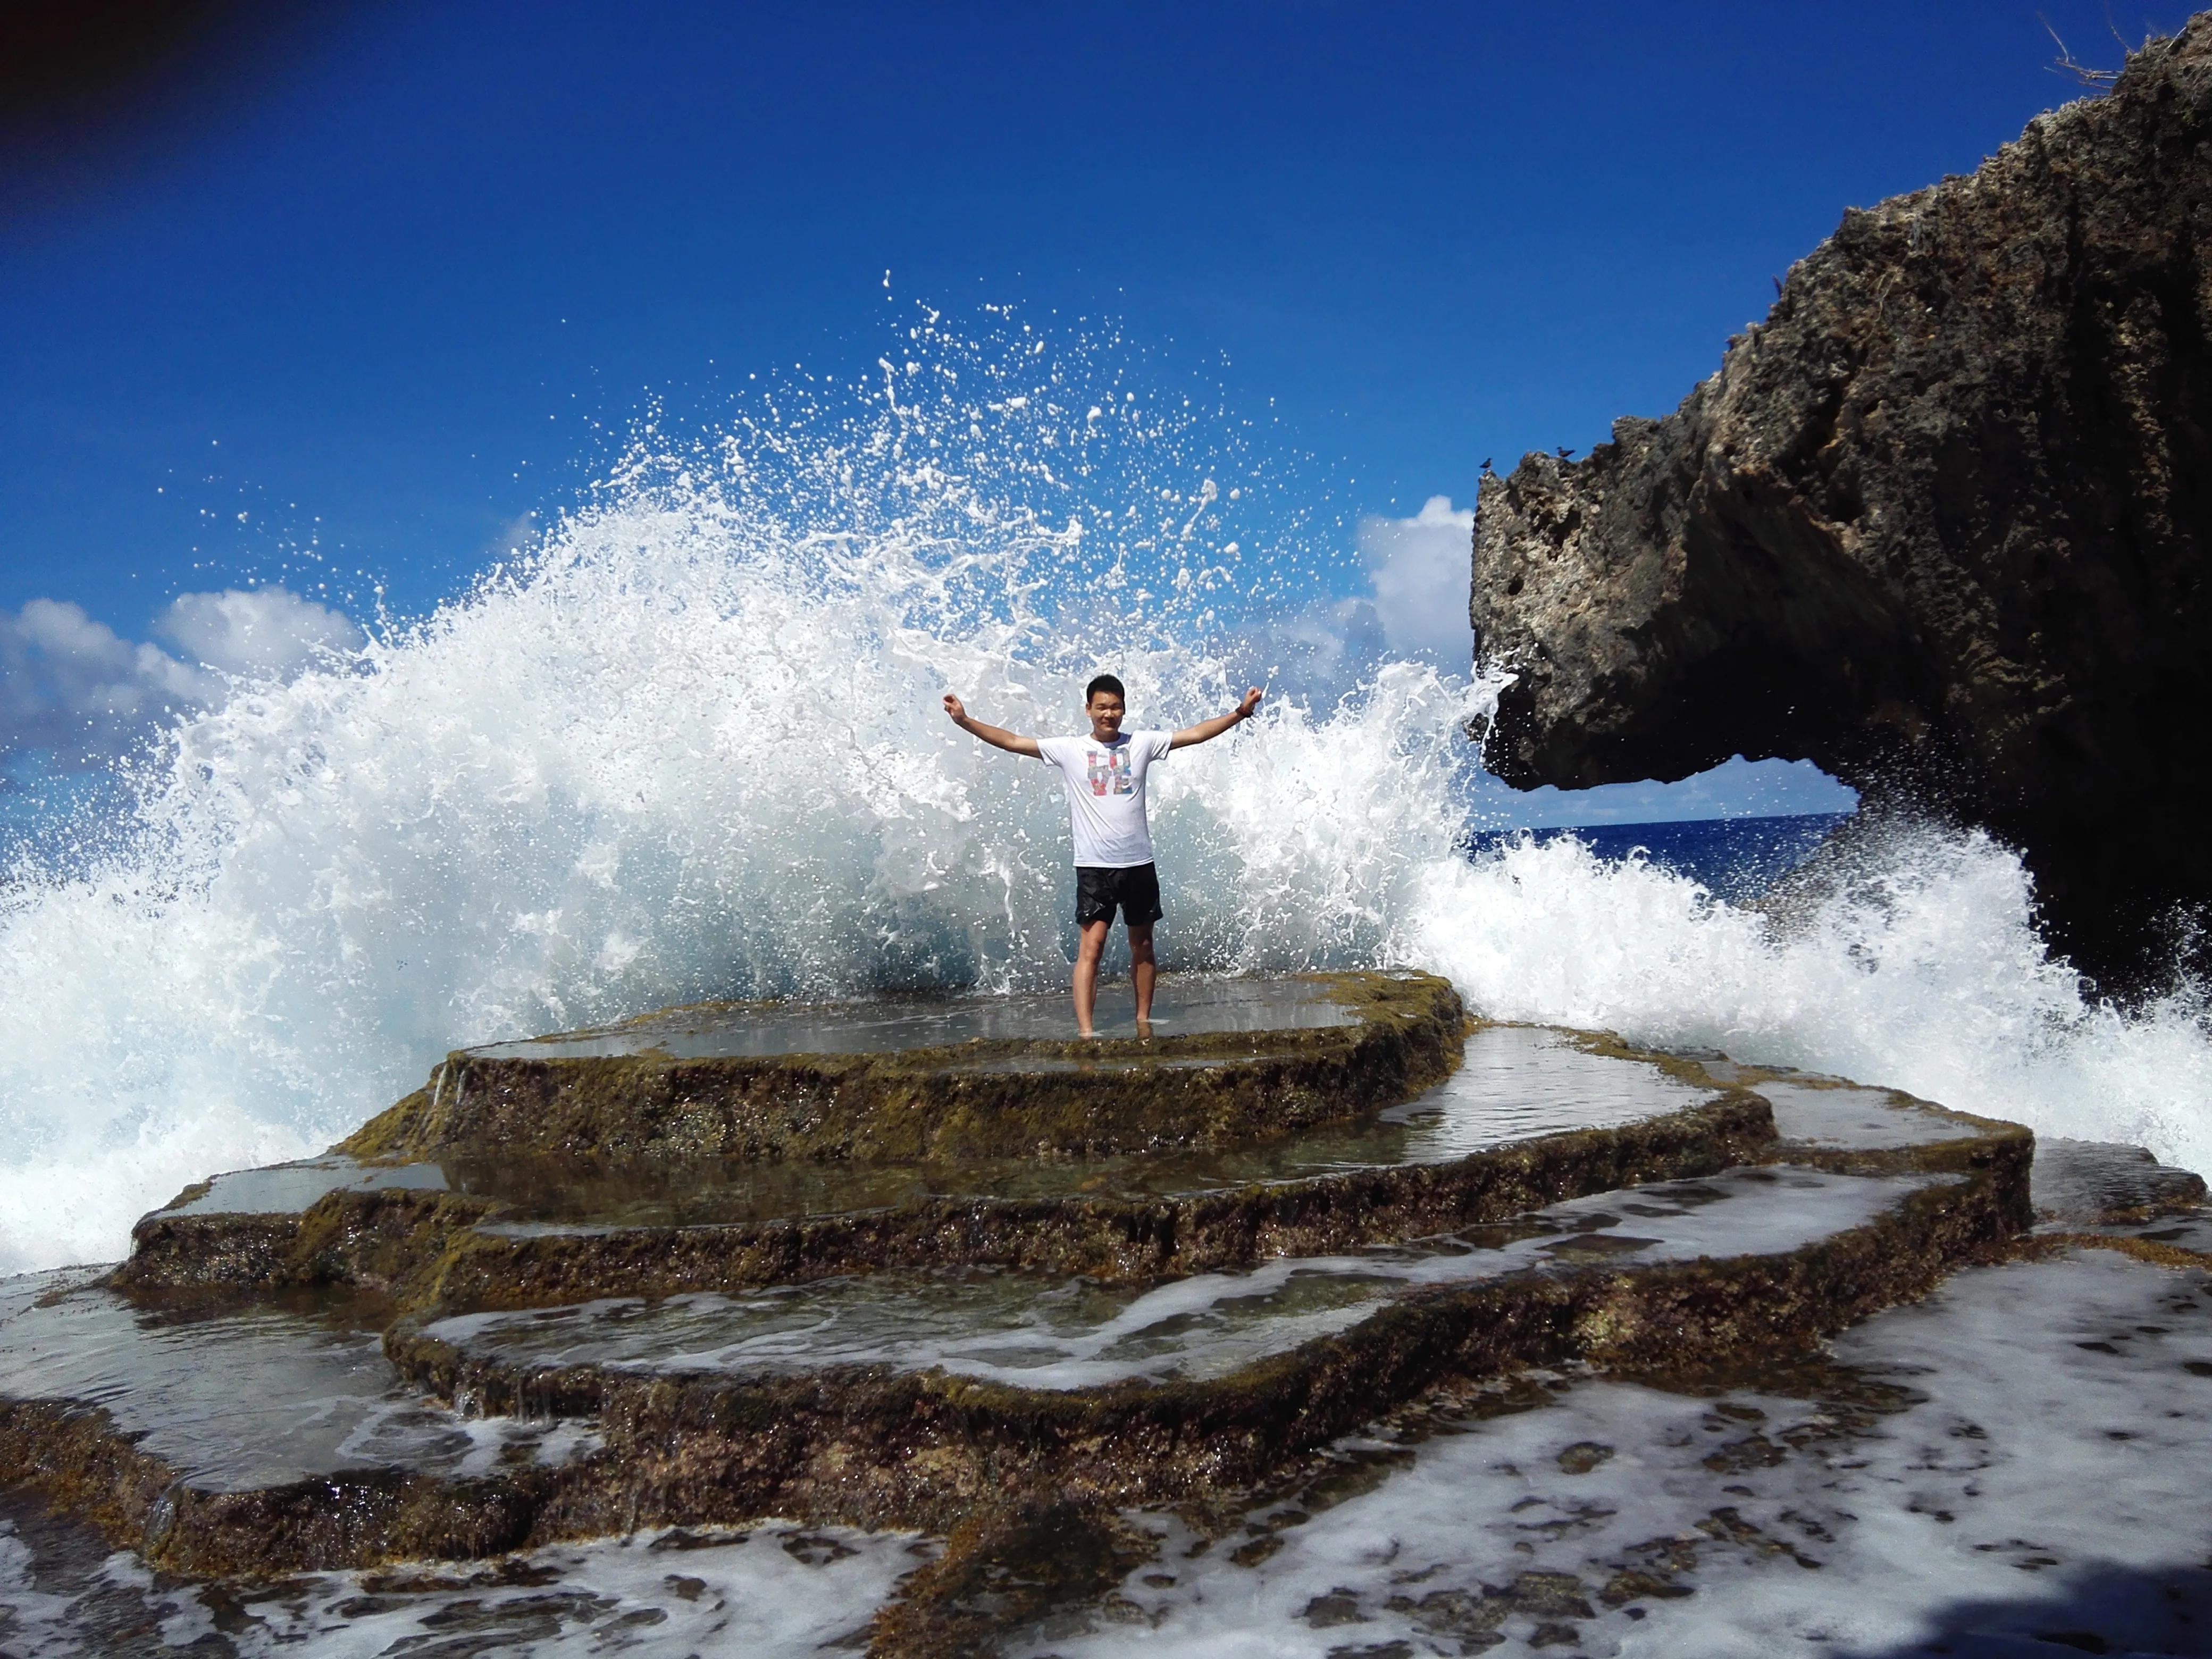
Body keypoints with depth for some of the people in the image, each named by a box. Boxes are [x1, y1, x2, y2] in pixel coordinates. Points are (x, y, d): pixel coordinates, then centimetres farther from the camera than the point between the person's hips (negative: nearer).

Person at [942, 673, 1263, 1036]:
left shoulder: (1142, 744, 5)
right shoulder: (1068, 750, 1)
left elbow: (1195, 734, 6)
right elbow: (1011, 742, -2)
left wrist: (1239, 713, 0)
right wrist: (965, 721, -9)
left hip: (1139, 862, 3)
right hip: (1094, 865, -3)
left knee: (1142, 944, 13)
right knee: (1091, 944, -12)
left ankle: (1143, 1020, 27)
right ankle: (1085, 1031, -16)